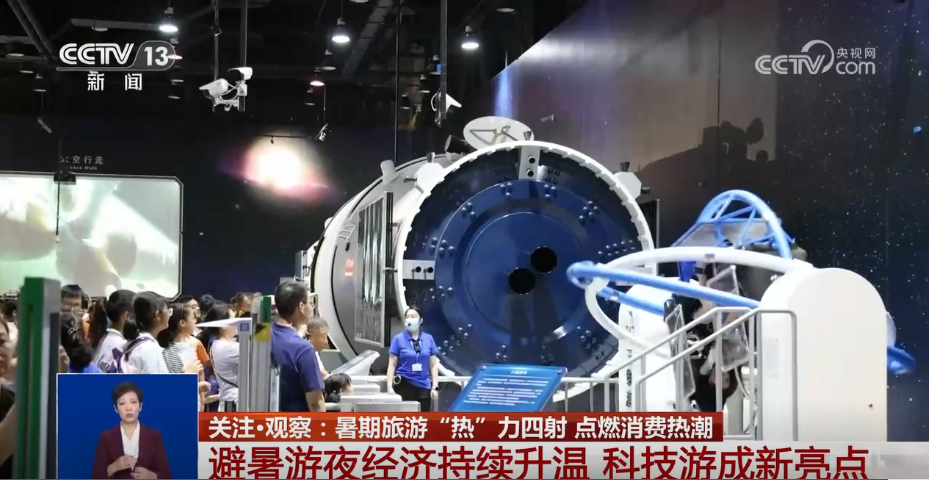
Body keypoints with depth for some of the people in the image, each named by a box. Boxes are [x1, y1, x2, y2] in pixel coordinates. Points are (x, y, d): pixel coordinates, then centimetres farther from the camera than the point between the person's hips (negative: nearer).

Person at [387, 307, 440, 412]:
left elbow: (433, 365, 8)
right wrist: (390, 387, -10)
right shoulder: (398, 339, -1)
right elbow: (392, 365, -2)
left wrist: (435, 387, 1)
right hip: (404, 385, -2)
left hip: (423, 386, 3)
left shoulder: (429, 339, 6)